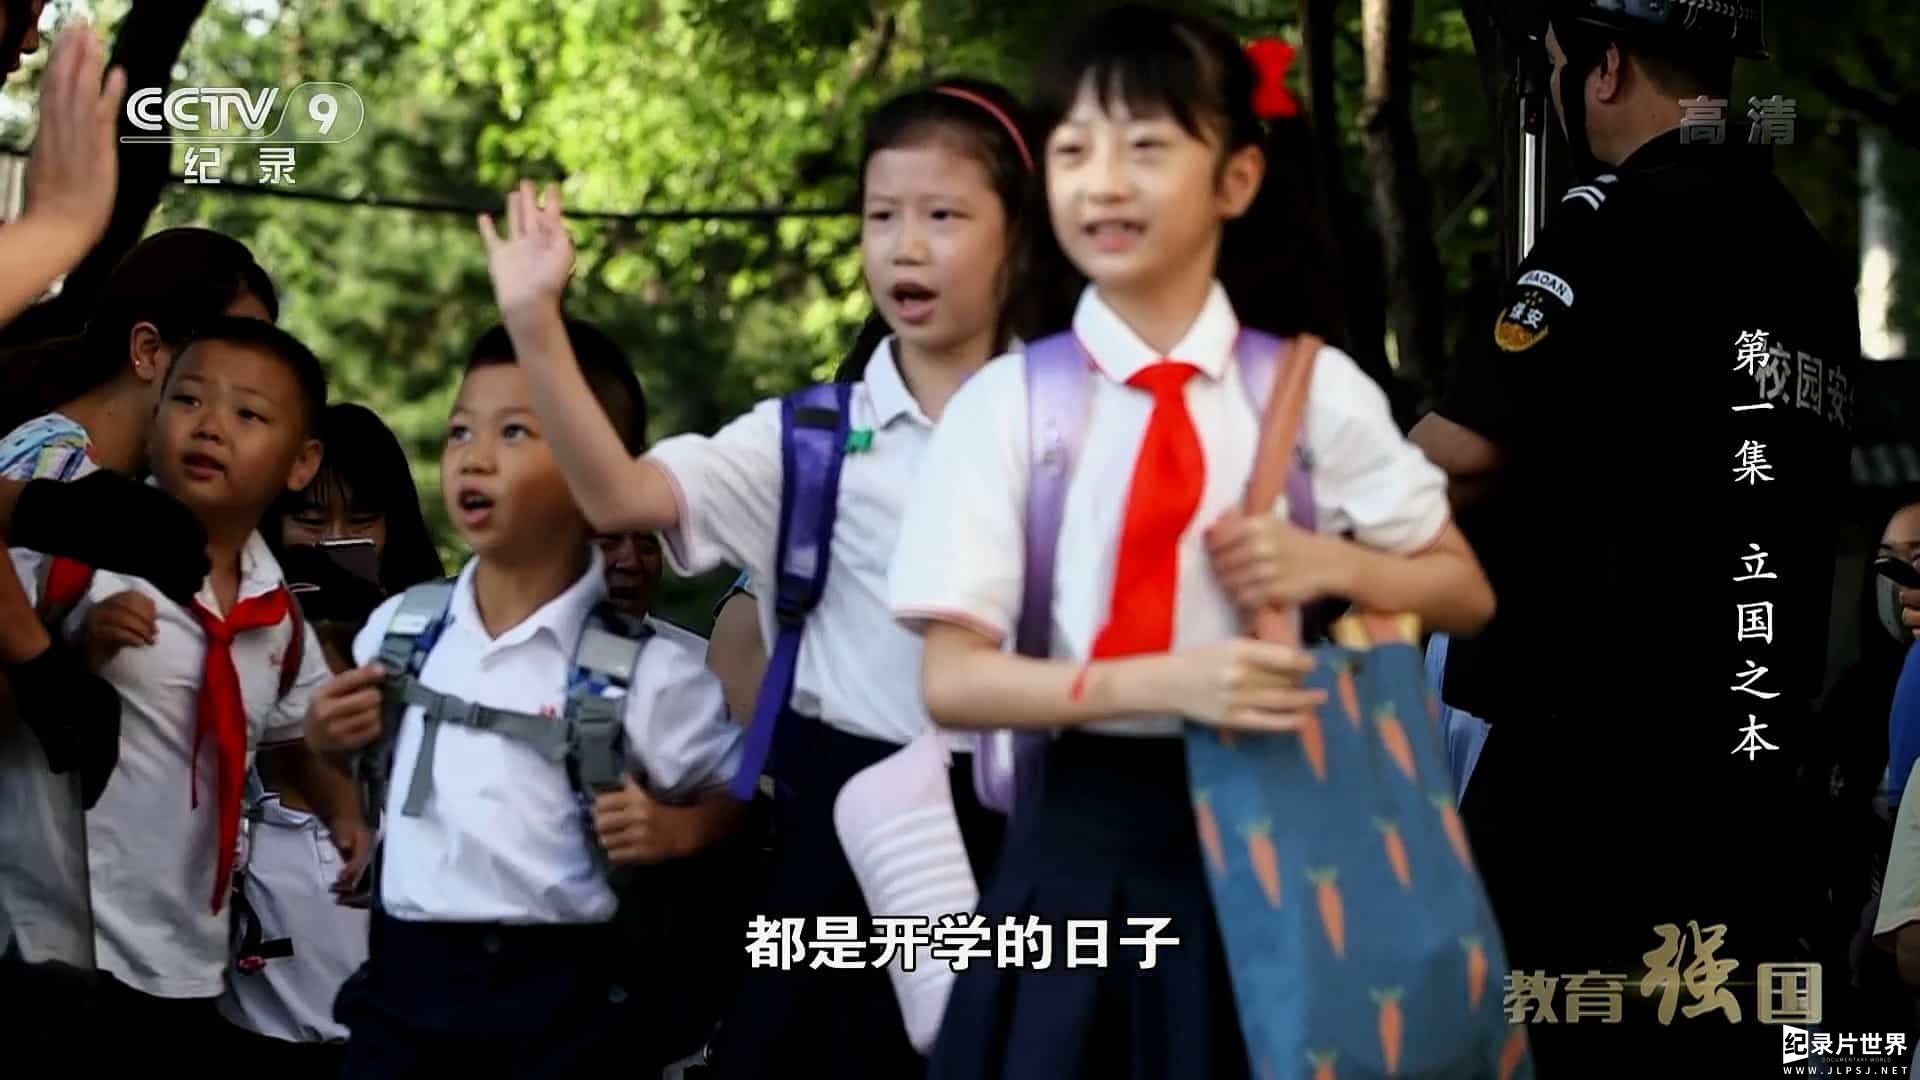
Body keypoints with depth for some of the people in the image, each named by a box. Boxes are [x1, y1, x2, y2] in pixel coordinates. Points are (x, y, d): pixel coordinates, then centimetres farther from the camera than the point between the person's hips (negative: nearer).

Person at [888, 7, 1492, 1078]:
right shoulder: (1007, 402, -3)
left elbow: (1464, 592, 11)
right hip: (1084, 845, 0)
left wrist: (1329, 564, -10)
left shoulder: (1313, 388, 0)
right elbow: (954, 679, -8)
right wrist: (1159, 681, -22)